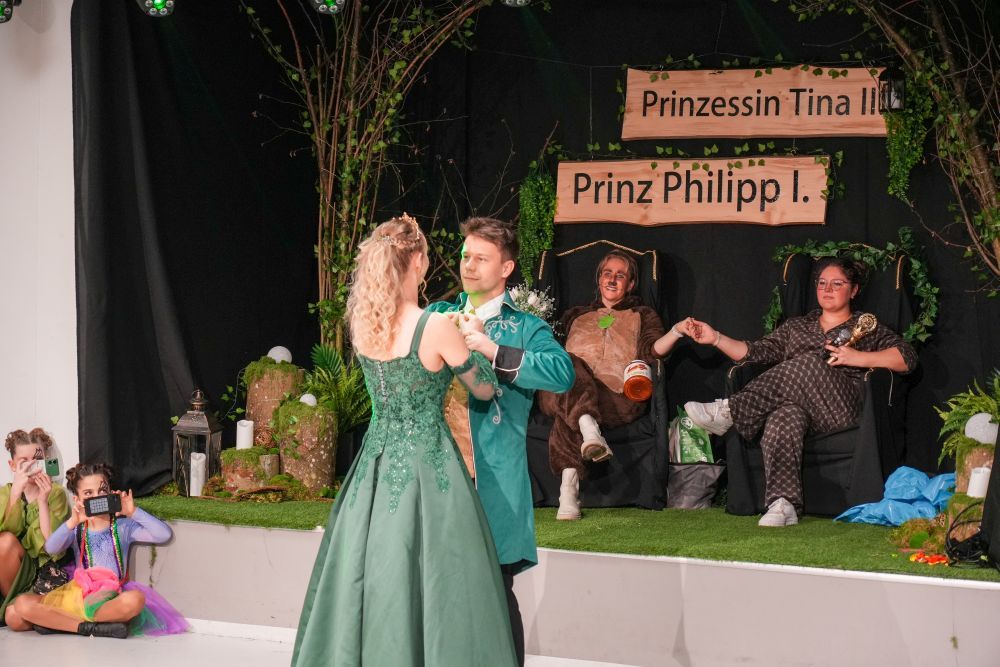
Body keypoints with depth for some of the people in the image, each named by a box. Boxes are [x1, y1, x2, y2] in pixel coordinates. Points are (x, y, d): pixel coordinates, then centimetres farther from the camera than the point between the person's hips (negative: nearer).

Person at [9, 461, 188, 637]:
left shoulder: (122, 526, 10)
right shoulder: (76, 529, 14)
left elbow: (164, 534, -2)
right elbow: (51, 548, -7)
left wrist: (134, 512, -11)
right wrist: (72, 522, -22)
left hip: (109, 598, -2)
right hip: (76, 595, 2)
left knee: (136, 599, -38)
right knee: (22, 604, -21)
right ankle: (94, 627, -23)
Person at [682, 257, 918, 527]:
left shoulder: (867, 328, 21)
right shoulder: (797, 327, 32)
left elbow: (907, 358, 6)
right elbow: (757, 352, 21)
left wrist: (857, 357, -7)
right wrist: (716, 338, 7)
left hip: (843, 410, -2)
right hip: (797, 403, 2)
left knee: (808, 364, -33)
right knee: (785, 416, -38)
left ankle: (730, 412, -35)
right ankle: (783, 505, -55)